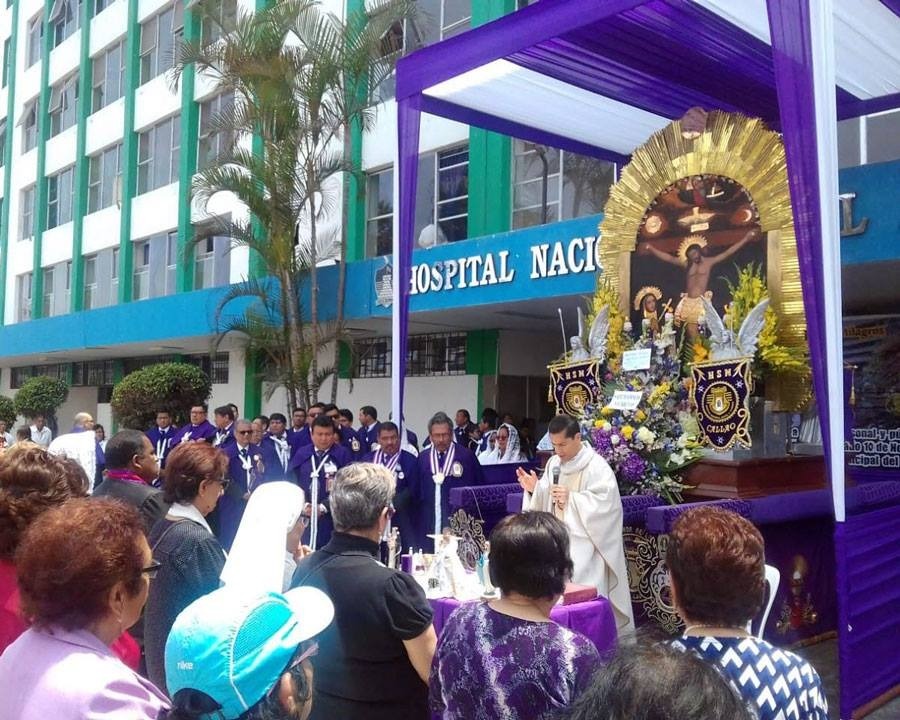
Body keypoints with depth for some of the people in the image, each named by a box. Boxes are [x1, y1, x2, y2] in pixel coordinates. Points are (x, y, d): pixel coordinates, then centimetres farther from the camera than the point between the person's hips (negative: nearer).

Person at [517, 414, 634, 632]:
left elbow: (605, 504, -21)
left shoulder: (597, 467, -14)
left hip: (585, 547, -7)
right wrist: (534, 489, -7)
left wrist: (571, 498, -24)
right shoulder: (553, 463, 8)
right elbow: (546, 502, 13)